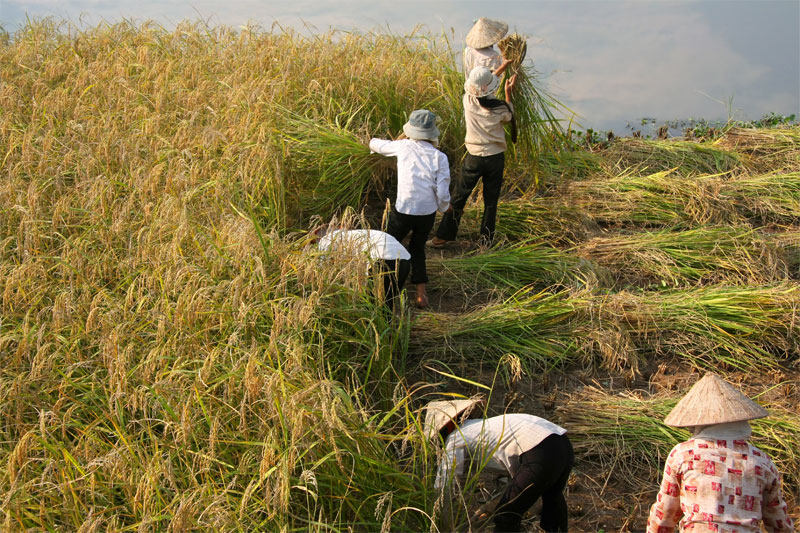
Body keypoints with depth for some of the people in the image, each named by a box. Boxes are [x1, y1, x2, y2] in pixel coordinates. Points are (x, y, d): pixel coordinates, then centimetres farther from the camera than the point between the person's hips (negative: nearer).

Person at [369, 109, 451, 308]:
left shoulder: (404, 146, -2)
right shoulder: (440, 157, -3)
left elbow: (377, 145, 17)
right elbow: (443, 195, -7)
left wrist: (373, 141, 42)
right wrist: (443, 207, 16)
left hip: (403, 212, -2)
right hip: (428, 214, 2)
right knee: (417, 248, 24)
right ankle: (421, 294, 18)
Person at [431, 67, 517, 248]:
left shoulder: (469, 102, -14)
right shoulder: (500, 108, -16)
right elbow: (509, 117, 9)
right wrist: (508, 92, 14)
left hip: (474, 158, 0)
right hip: (496, 158, 0)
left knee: (459, 197, 11)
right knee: (491, 201, 12)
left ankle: (443, 236, 16)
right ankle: (487, 240, 19)